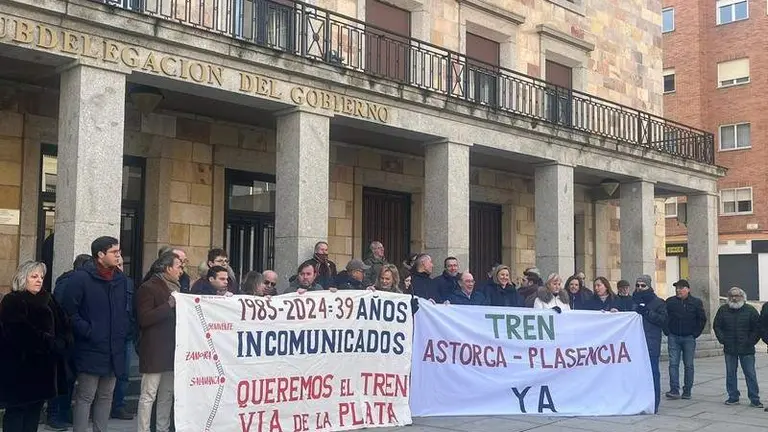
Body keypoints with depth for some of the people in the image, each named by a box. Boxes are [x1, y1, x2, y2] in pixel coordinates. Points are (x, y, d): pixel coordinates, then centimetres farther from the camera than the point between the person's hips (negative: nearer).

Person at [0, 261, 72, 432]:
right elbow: (23, 331, -17)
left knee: (35, 409, 8)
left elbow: (64, 326, 9)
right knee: (16, 411, -1)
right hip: (19, 366, -6)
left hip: (43, 366, 6)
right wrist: (51, 343, -16)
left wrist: (62, 342, -10)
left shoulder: (48, 299, 15)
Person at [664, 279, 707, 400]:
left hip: (689, 338, -1)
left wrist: (696, 333, 2)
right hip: (673, 337, 1)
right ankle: (674, 390, -7)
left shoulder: (696, 303, 1)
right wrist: (667, 331, 3)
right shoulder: (670, 302, 3)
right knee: (673, 364, -5)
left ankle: (687, 391, 10)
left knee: (689, 365, 4)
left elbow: (702, 319, 7)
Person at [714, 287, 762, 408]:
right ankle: (733, 397, 17)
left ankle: (754, 399, 3)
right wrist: (723, 340, 0)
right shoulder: (723, 310, 6)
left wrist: (751, 341, -5)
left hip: (747, 349, -2)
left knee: (750, 374, -1)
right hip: (729, 349, 2)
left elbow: (757, 328, 3)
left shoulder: (750, 310, 0)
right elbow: (717, 326, 12)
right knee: (730, 374, 7)